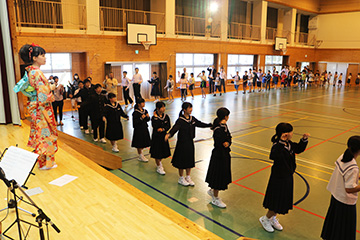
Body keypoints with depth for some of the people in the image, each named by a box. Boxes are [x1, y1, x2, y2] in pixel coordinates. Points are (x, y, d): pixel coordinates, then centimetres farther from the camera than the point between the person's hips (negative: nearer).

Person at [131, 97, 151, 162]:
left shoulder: (145, 111, 4)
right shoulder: (135, 113, -16)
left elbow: (147, 120, 12)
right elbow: (135, 122, -19)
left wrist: (148, 117, -8)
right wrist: (141, 118, -27)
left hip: (144, 129, 7)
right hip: (138, 130, -6)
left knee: (143, 142, 17)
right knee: (139, 144, 5)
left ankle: (141, 153, 37)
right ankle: (140, 157, 19)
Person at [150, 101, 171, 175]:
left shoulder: (166, 116, -1)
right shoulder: (154, 117, -14)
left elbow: (168, 126, -3)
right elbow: (155, 126, -27)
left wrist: (163, 129, -19)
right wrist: (156, 117, -27)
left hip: (164, 136, 5)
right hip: (156, 137, -5)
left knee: (163, 151, 17)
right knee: (157, 152, 3)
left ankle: (159, 162, 43)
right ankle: (158, 167, 17)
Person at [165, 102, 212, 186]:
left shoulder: (192, 119, 3)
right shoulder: (180, 120, -17)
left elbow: (200, 124, 16)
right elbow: (175, 128, -31)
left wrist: (211, 125, 21)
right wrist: (169, 134, -51)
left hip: (190, 143, 6)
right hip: (182, 144, -6)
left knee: (190, 160, 15)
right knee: (182, 161, 6)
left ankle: (188, 177, 32)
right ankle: (181, 178, 25)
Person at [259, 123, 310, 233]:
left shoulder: (289, 144, 0)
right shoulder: (277, 146, -27)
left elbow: (299, 149, 18)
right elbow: (273, 156, -48)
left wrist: (304, 139, 2)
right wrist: (282, 142, -51)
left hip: (287, 177, 9)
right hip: (279, 179, -9)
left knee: (283, 200, 22)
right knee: (277, 202, 4)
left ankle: (273, 219, 42)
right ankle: (265, 219, 28)